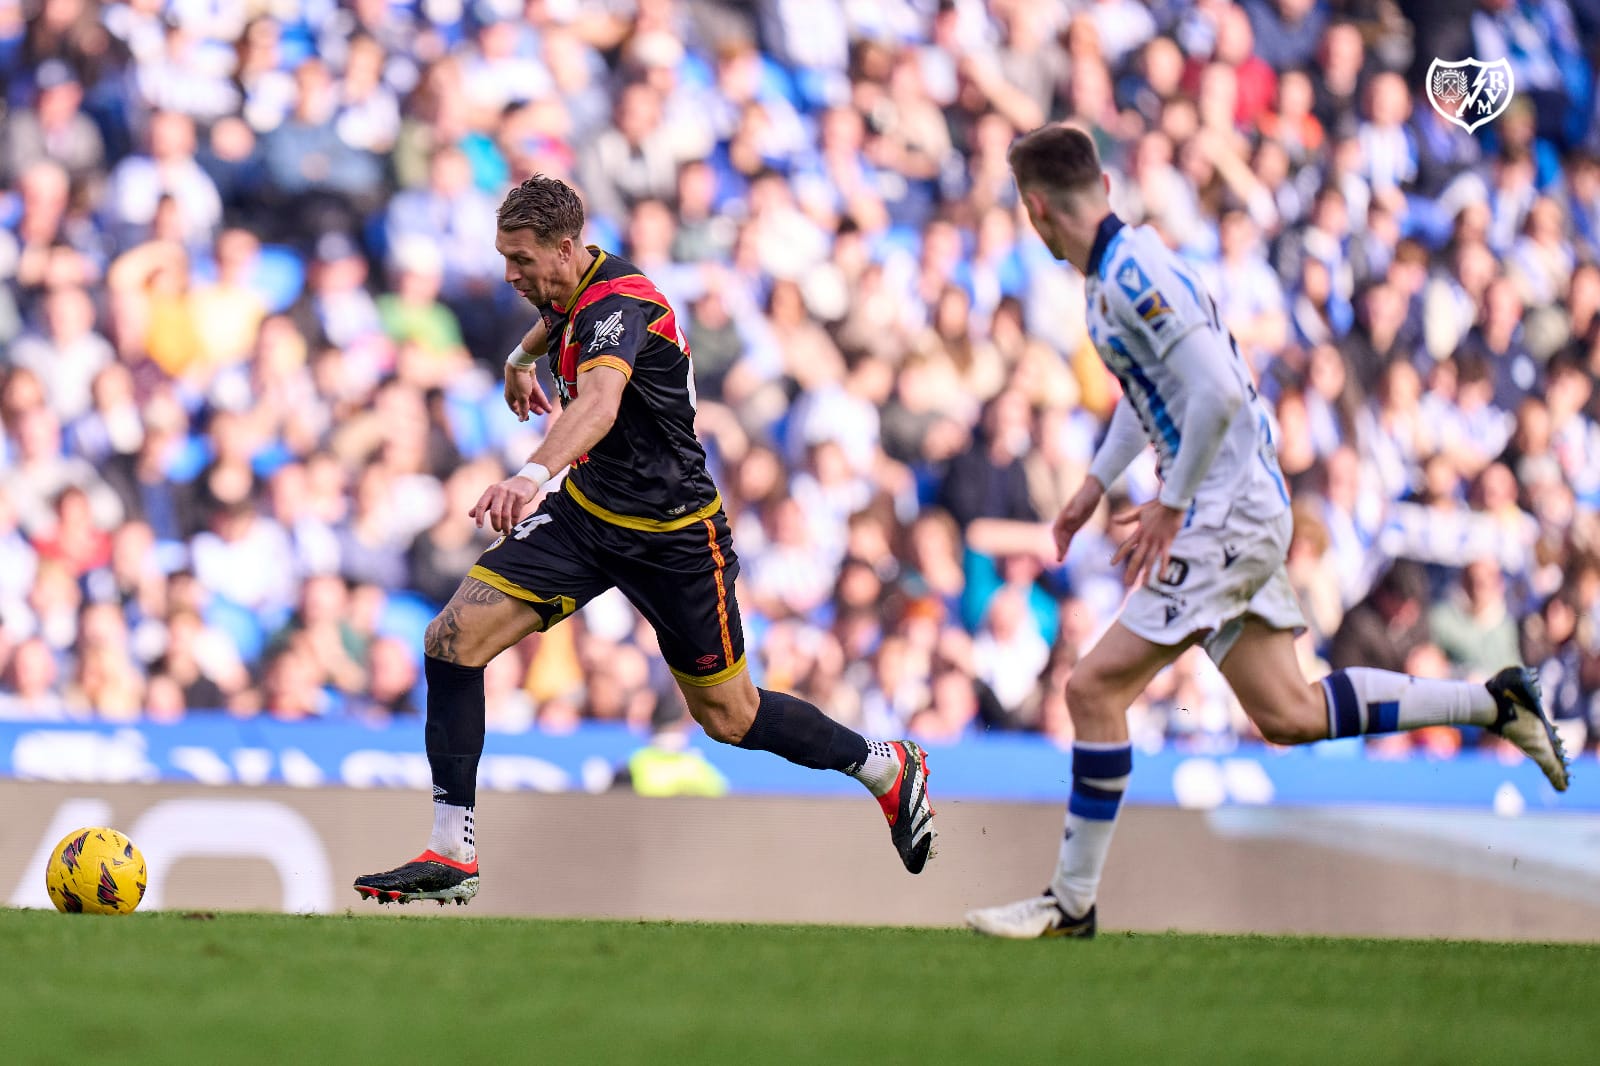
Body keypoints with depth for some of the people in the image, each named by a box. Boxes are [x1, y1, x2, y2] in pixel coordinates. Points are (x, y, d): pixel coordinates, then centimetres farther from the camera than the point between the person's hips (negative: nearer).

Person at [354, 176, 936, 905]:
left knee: (727, 717, 7)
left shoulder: (619, 304, -28)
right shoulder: (572, 289, -2)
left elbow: (600, 401, -50)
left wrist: (533, 474, -68)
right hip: (586, 511, 7)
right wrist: (522, 357, 46)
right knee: (453, 637, -12)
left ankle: (889, 768, 34)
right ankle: (451, 855, -9)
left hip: (671, 536, -7)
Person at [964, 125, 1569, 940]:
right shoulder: (1114, 269, 12)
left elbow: (1218, 393, -27)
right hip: (1249, 509, 10)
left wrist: (1169, 505, -19)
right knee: (1287, 715, 13)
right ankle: (1494, 703, 20)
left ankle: (1071, 901, -2)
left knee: (1095, 689, -9)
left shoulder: (1134, 275, -19)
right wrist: (1095, 484, 27)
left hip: (1227, 513, -10)